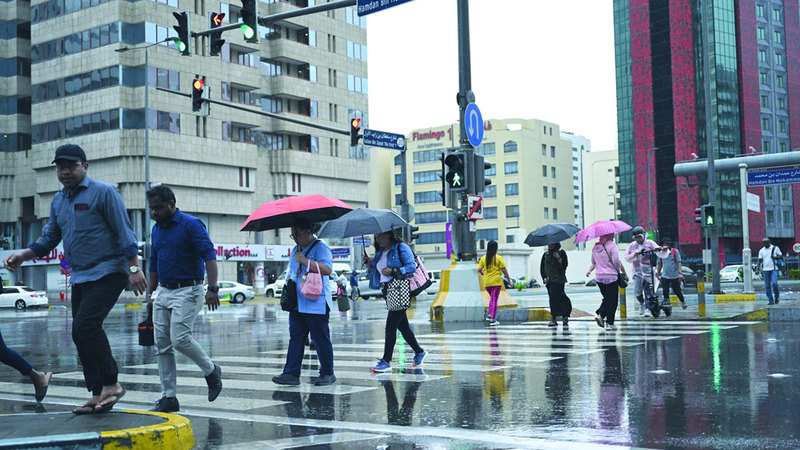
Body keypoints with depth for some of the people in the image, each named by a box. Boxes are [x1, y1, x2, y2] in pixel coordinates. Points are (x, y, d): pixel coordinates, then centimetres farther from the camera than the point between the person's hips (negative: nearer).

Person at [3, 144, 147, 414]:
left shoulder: (103, 192, -7)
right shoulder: (58, 201, 15)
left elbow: (124, 233, -10)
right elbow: (49, 239, 21)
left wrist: (134, 269, -17)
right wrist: (23, 255, 5)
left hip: (108, 273, -8)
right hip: (79, 278, 8)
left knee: (86, 324, -22)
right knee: (81, 334, 6)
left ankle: (111, 384, -14)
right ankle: (98, 395, 13)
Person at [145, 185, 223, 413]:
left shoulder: (191, 224, -9)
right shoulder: (157, 229, 13)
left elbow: (209, 255, -17)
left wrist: (213, 288, -27)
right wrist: (151, 294, 20)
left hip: (187, 291, -7)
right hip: (163, 292, 7)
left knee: (180, 338, -18)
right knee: (162, 346, 3)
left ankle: (211, 370, 8)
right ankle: (169, 397, 9)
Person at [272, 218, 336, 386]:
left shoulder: (320, 248, -7)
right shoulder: (295, 250, 20)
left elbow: (327, 269, -21)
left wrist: (305, 260, -21)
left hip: (316, 304, -8)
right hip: (297, 304, 8)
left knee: (321, 339, -1)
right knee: (295, 338, 4)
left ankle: (327, 373, 9)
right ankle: (291, 373, 5)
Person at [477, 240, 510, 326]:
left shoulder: (483, 258, 3)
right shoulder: (499, 258, -8)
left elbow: (479, 270, 3)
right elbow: (504, 270, -9)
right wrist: (509, 279, 2)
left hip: (487, 282, 4)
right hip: (496, 281, -4)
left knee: (492, 298, 22)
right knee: (494, 299, 0)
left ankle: (489, 315, 12)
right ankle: (493, 319, -2)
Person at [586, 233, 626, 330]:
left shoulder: (595, 247, 10)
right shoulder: (612, 246, -10)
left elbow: (593, 262, 13)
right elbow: (616, 261, -12)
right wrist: (622, 272, -1)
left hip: (598, 277, 6)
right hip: (611, 277, -6)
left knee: (606, 299, 20)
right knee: (612, 300, 2)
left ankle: (599, 314, -1)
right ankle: (609, 323, 1)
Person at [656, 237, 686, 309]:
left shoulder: (675, 251, -4)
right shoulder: (661, 252, 4)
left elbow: (678, 263, -6)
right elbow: (660, 264, 14)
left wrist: (680, 273, -16)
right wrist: (657, 274, 16)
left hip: (675, 276, -2)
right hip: (664, 276, 2)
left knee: (677, 291, 7)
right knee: (665, 291, -5)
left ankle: (683, 301, 31)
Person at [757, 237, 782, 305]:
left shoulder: (775, 248, 5)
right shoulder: (761, 251, 11)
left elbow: (781, 255, 7)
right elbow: (760, 260, 10)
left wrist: (775, 257, -13)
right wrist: (757, 268, -2)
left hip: (774, 269, -3)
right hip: (766, 270, 3)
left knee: (774, 283, -15)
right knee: (767, 286, 0)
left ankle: (776, 297, 7)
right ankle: (771, 300, 5)